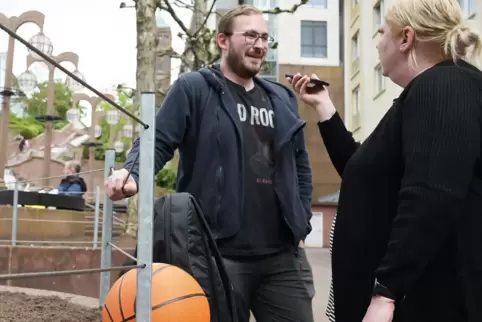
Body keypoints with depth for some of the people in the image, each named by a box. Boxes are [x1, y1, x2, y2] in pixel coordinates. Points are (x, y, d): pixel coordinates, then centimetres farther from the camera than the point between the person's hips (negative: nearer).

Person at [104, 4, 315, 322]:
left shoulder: (282, 99, 17)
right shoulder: (194, 88, 0)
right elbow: (157, 141, -7)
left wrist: (301, 222, 12)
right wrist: (133, 173, -27)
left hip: (282, 255, 6)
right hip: (219, 253, -5)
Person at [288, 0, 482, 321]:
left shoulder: (445, 87, -14)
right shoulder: (428, 92, 18)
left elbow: (432, 199, -28)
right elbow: (361, 172, 24)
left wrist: (386, 291, -29)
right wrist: (323, 106, 22)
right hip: (414, 292, 10)